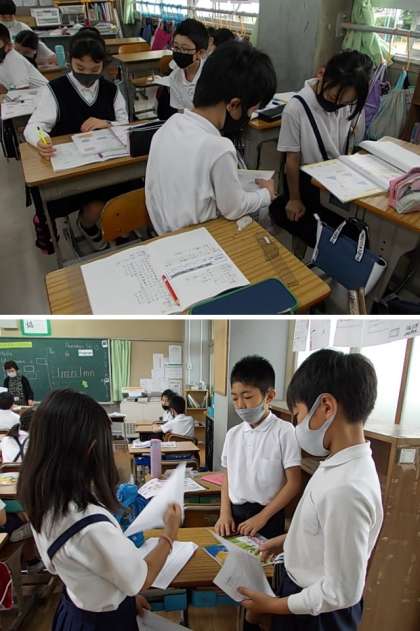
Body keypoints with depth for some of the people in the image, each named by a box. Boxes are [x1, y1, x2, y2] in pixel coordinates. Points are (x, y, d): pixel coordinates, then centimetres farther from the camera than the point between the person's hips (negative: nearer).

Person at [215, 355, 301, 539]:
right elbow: (227, 477, 10)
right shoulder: (233, 434, 2)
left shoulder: (284, 431, -13)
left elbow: (293, 483, -12)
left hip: (268, 516, -4)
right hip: (235, 513, 4)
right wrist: (225, 513, -2)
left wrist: (262, 517, -14)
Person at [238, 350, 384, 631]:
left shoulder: (346, 488, -36)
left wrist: (275, 605, -17)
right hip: (304, 587, 7)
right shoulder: (343, 465, -7)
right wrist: (286, 541, 15)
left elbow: (343, 592, -28)